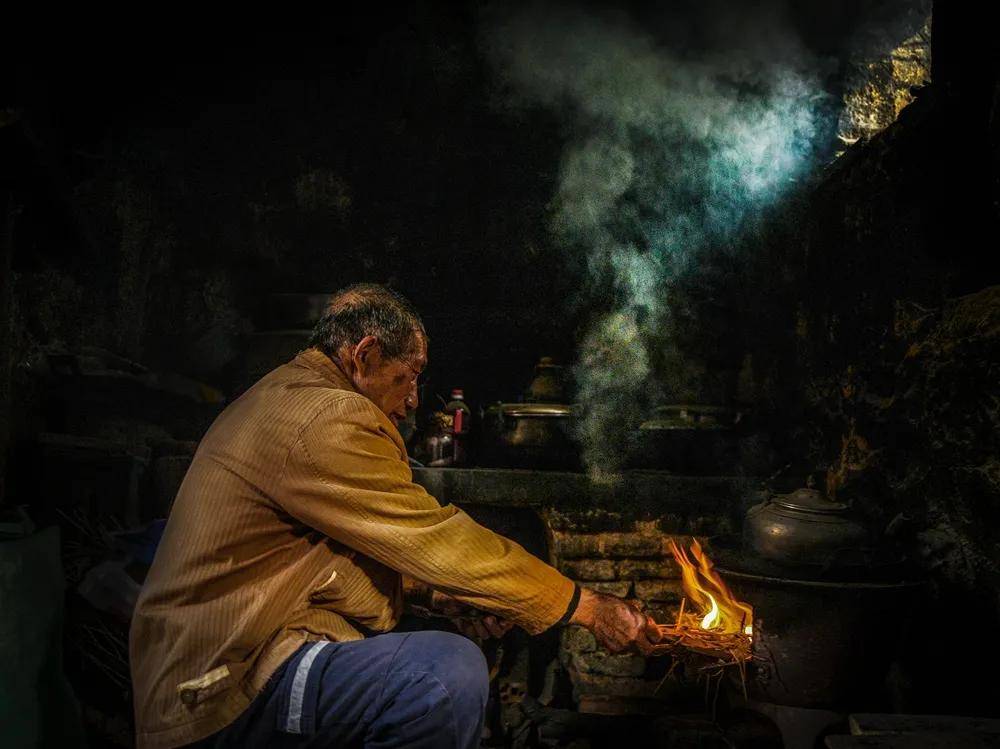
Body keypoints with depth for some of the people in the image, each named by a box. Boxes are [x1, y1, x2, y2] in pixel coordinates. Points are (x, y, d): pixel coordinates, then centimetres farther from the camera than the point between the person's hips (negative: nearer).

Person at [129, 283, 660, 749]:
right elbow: (435, 539, -16)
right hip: (225, 693, -11)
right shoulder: (326, 420, -17)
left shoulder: (284, 398, 19)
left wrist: (473, 597, 13)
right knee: (450, 672, -28)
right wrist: (584, 606, -8)